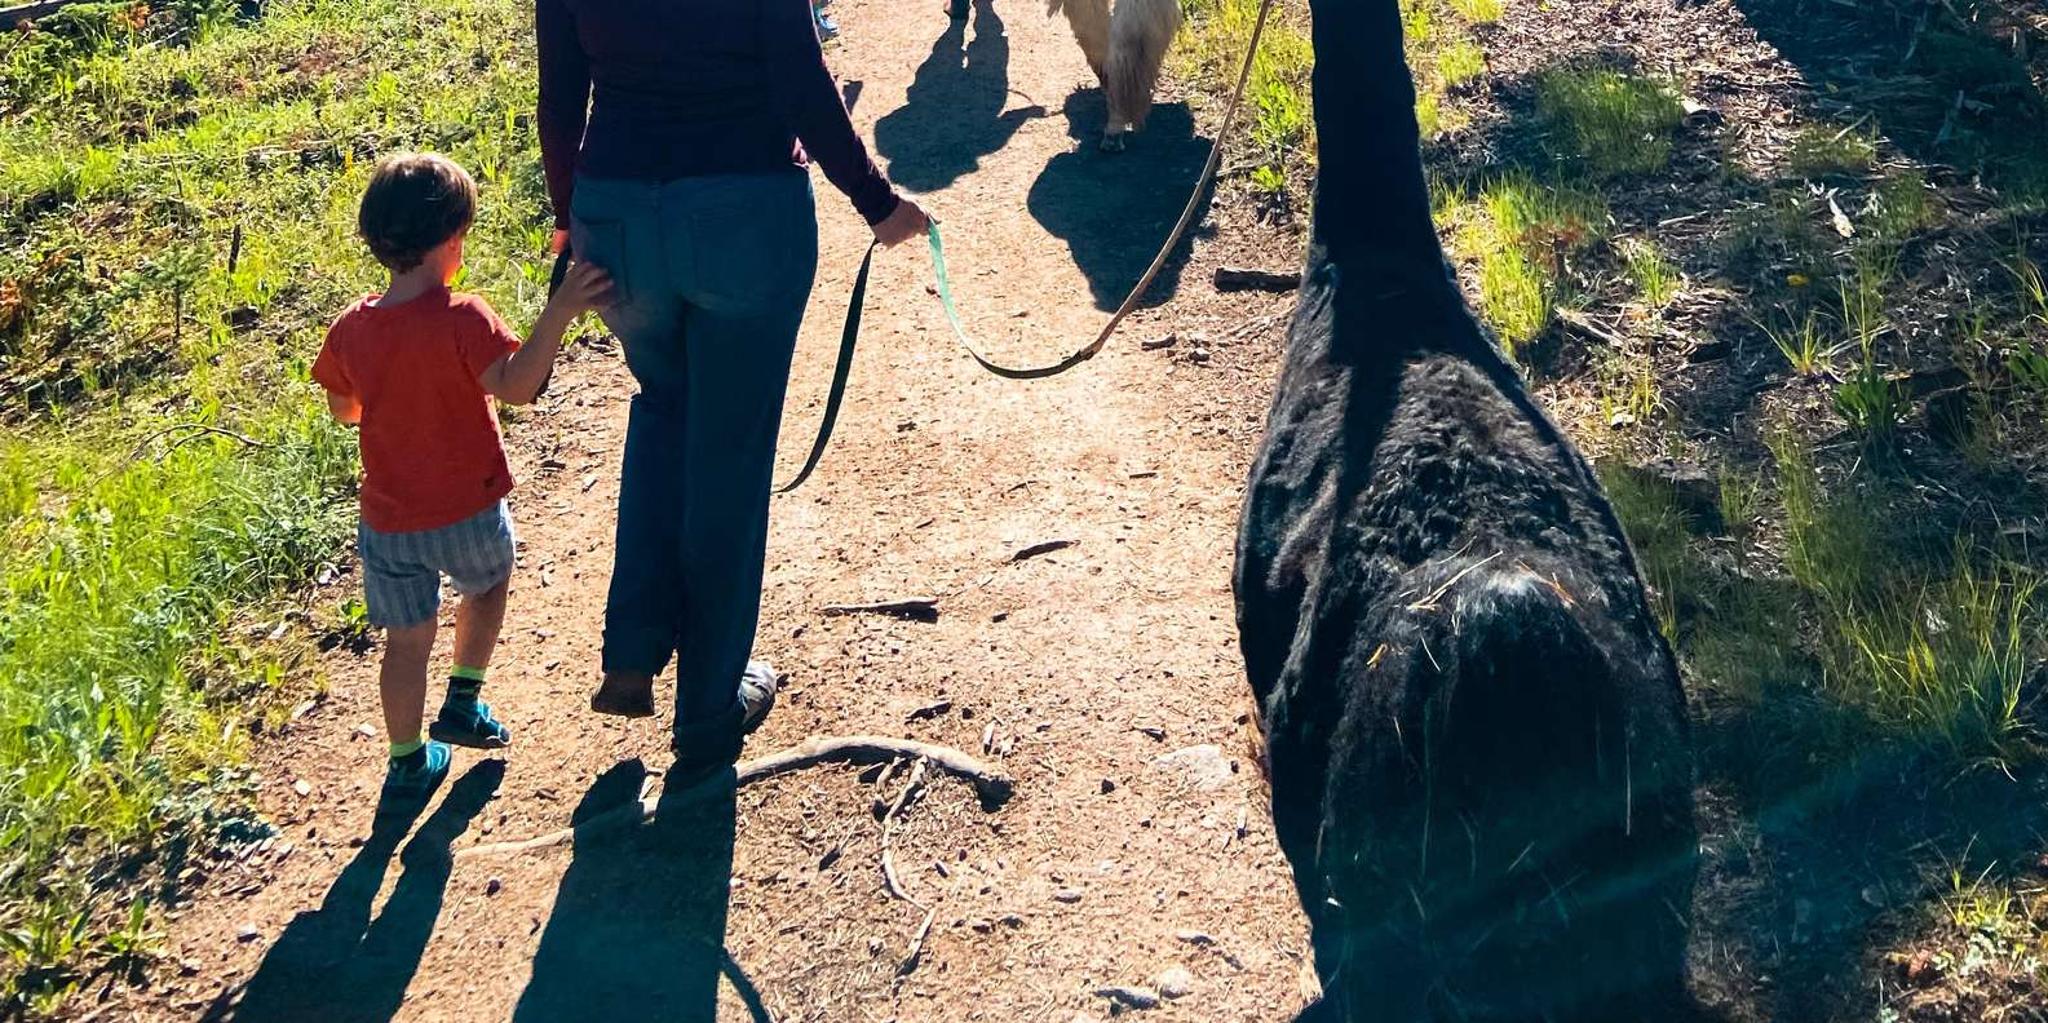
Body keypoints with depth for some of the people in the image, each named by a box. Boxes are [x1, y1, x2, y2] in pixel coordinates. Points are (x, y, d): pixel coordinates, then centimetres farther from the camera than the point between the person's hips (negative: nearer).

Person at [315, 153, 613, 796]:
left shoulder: (352, 328, -3)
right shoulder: (462, 321, -20)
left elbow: (343, 410, 10)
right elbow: (516, 386, -34)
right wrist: (558, 313, -38)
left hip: (388, 521, 3)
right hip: (468, 512, -3)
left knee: (407, 641, 15)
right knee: (487, 587, 29)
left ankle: (408, 763, 23)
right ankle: (463, 704, 29)